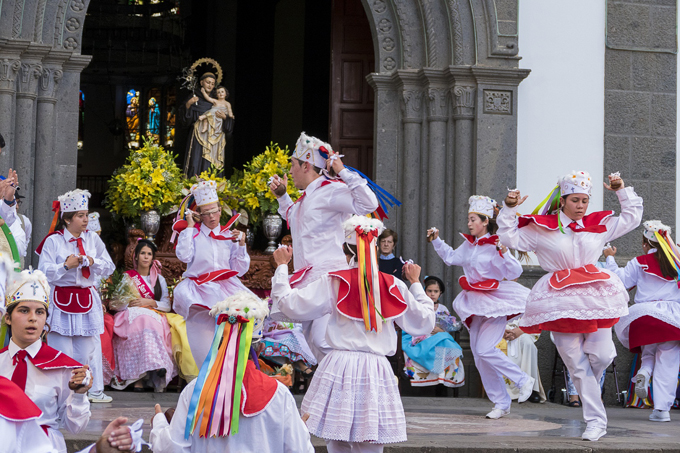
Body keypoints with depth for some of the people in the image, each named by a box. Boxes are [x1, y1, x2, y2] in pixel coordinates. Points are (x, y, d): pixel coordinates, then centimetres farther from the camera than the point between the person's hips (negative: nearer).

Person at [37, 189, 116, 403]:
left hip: (86, 300, 3)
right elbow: (45, 271, -10)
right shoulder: (53, 241, -4)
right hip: (62, 301, -3)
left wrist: (92, 262, -9)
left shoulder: (92, 238, 8)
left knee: (88, 349, 6)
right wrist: (66, 266, -19)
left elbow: (109, 267, 7)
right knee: (63, 350, -3)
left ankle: (94, 390, 15)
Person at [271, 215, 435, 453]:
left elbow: (290, 304, 1)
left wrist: (282, 266, 16)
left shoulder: (333, 282, -1)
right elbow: (424, 323, 13)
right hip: (376, 370, 1)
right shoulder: (394, 286, 5)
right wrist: (416, 283, 26)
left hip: (339, 368, -1)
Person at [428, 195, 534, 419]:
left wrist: (504, 253, -34)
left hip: (494, 303, -8)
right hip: (476, 305, 8)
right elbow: (451, 257, 27)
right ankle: (501, 403, 16)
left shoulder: (495, 245, -13)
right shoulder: (469, 244, 9)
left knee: (485, 350, -19)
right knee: (478, 354, 7)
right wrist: (437, 241, 21)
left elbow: (515, 272, -20)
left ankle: (524, 380, 0)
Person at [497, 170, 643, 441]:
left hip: (595, 297, 2)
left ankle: (584, 388, 28)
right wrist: (509, 209, -3)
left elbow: (632, 217, 20)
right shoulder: (542, 229, 4)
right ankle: (596, 422, 6)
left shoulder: (599, 226, 12)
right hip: (561, 303, -2)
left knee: (602, 355, -9)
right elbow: (509, 238, 5)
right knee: (577, 365, -1)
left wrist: (622, 192, 11)